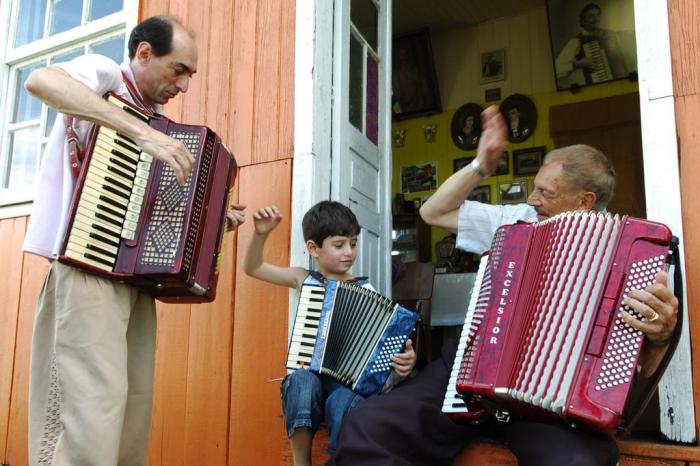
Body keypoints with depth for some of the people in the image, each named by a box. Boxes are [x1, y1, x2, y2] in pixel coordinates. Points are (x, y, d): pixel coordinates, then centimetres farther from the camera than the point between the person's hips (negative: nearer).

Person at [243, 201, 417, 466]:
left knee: (343, 401, -35)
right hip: (308, 376, 2)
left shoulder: (364, 291, 2)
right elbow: (252, 268, 11)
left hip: (349, 380, -1)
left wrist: (404, 359, -27)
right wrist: (261, 233, -7)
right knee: (303, 378, -34)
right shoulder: (304, 280, 6)